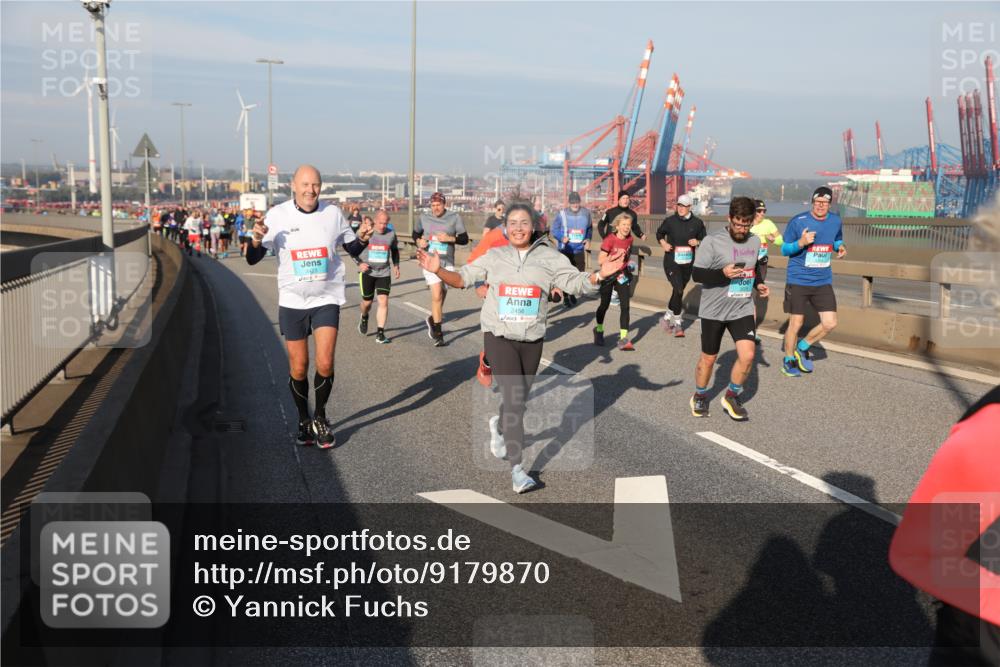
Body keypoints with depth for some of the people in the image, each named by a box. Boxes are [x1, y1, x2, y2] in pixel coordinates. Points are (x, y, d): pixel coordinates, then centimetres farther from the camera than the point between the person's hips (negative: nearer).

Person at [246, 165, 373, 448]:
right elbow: (253, 259, -4)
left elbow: (352, 250, 10)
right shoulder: (277, 215, -5)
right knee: (298, 368, 5)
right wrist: (257, 239, -24)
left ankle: (320, 418, 14)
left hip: (327, 299, 0)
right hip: (292, 301, 0)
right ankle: (304, 420, 27)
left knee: (325, 364, -10)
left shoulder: (333, 213, -1)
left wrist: (362, 239, -11)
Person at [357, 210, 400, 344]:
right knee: (367, 302, 9)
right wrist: (359, 263, -12)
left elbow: (395, 250, 19)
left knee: (383, 301, -11)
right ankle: (364, 318, 44)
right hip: (367, 272, -1)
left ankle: (380, 333, -5)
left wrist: (396, 266, 7)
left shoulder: (391, 234, 2)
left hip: (384, 273, 1)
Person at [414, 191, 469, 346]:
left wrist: (450, 238, -16)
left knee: (442, 295, 12)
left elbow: (464, 239, 0)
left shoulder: (454, 217, -1)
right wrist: (419, 241, -2)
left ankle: (433, 319, 42)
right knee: (436, 296, -12)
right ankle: (438, 333, -3)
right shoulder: (423, 218, 3)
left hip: (447, 263, 1)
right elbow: (416, 233, 19)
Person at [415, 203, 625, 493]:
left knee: (521, 397, 16)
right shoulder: (494, 257, 1)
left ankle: (500, 426, 52)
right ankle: (517, 469, -9)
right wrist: (438, 270, -13)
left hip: (532, 338, 2)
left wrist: (600, 274, -23)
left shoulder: (549, 257, 0)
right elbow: (463, 278, 5)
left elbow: (576, 283, -5)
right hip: (499, 336, -2)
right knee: (513, 396, -14)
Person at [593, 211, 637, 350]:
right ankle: (599, 331, 36)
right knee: (605, 305, 9)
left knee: (625, 306, -8)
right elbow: (600, 260, -21)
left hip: (621, 275, 4)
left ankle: (623, 339, -8)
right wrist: (616, 256, -30)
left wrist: (628, 265, 8)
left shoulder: (629, 239, -1)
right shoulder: (610, 239, -18)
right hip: (608, 276, -4)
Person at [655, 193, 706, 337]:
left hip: (687, 263, 3)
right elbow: (659, 233, 13)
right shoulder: (670, 221, -4)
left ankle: (667, 317, 34)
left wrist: (697, 242, -10)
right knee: (678, 289, -17)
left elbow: (703, 239, 12)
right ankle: (677, 322, -3)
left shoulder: (697, 222, 0)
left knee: (678, 291, 13)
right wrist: (663, 243, -4)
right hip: (671, 261, -3)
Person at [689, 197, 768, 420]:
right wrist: (723, 273, -29)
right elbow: (696, 274, -14)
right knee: (708, 358, 10)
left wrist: (759, 283, 2)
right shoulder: (712, 242, -13)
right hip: (713, 310, -3)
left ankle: (731, 397, 13)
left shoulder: (755, 241, 4)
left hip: (743, 310, 4)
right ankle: (700, 397, 34)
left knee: (748, 355, -10)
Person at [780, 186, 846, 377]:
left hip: (823, 282, 4)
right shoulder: (797, 222, -11)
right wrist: (801, 242, -25)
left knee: (830, 323, -3)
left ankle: (802, 347, 22)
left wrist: (840, 247, -5)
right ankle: (789, 360, 22)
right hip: (798, 281, -4)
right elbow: (784, 249, -4)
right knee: (796, 323, 1)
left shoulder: (836, 222, 2)